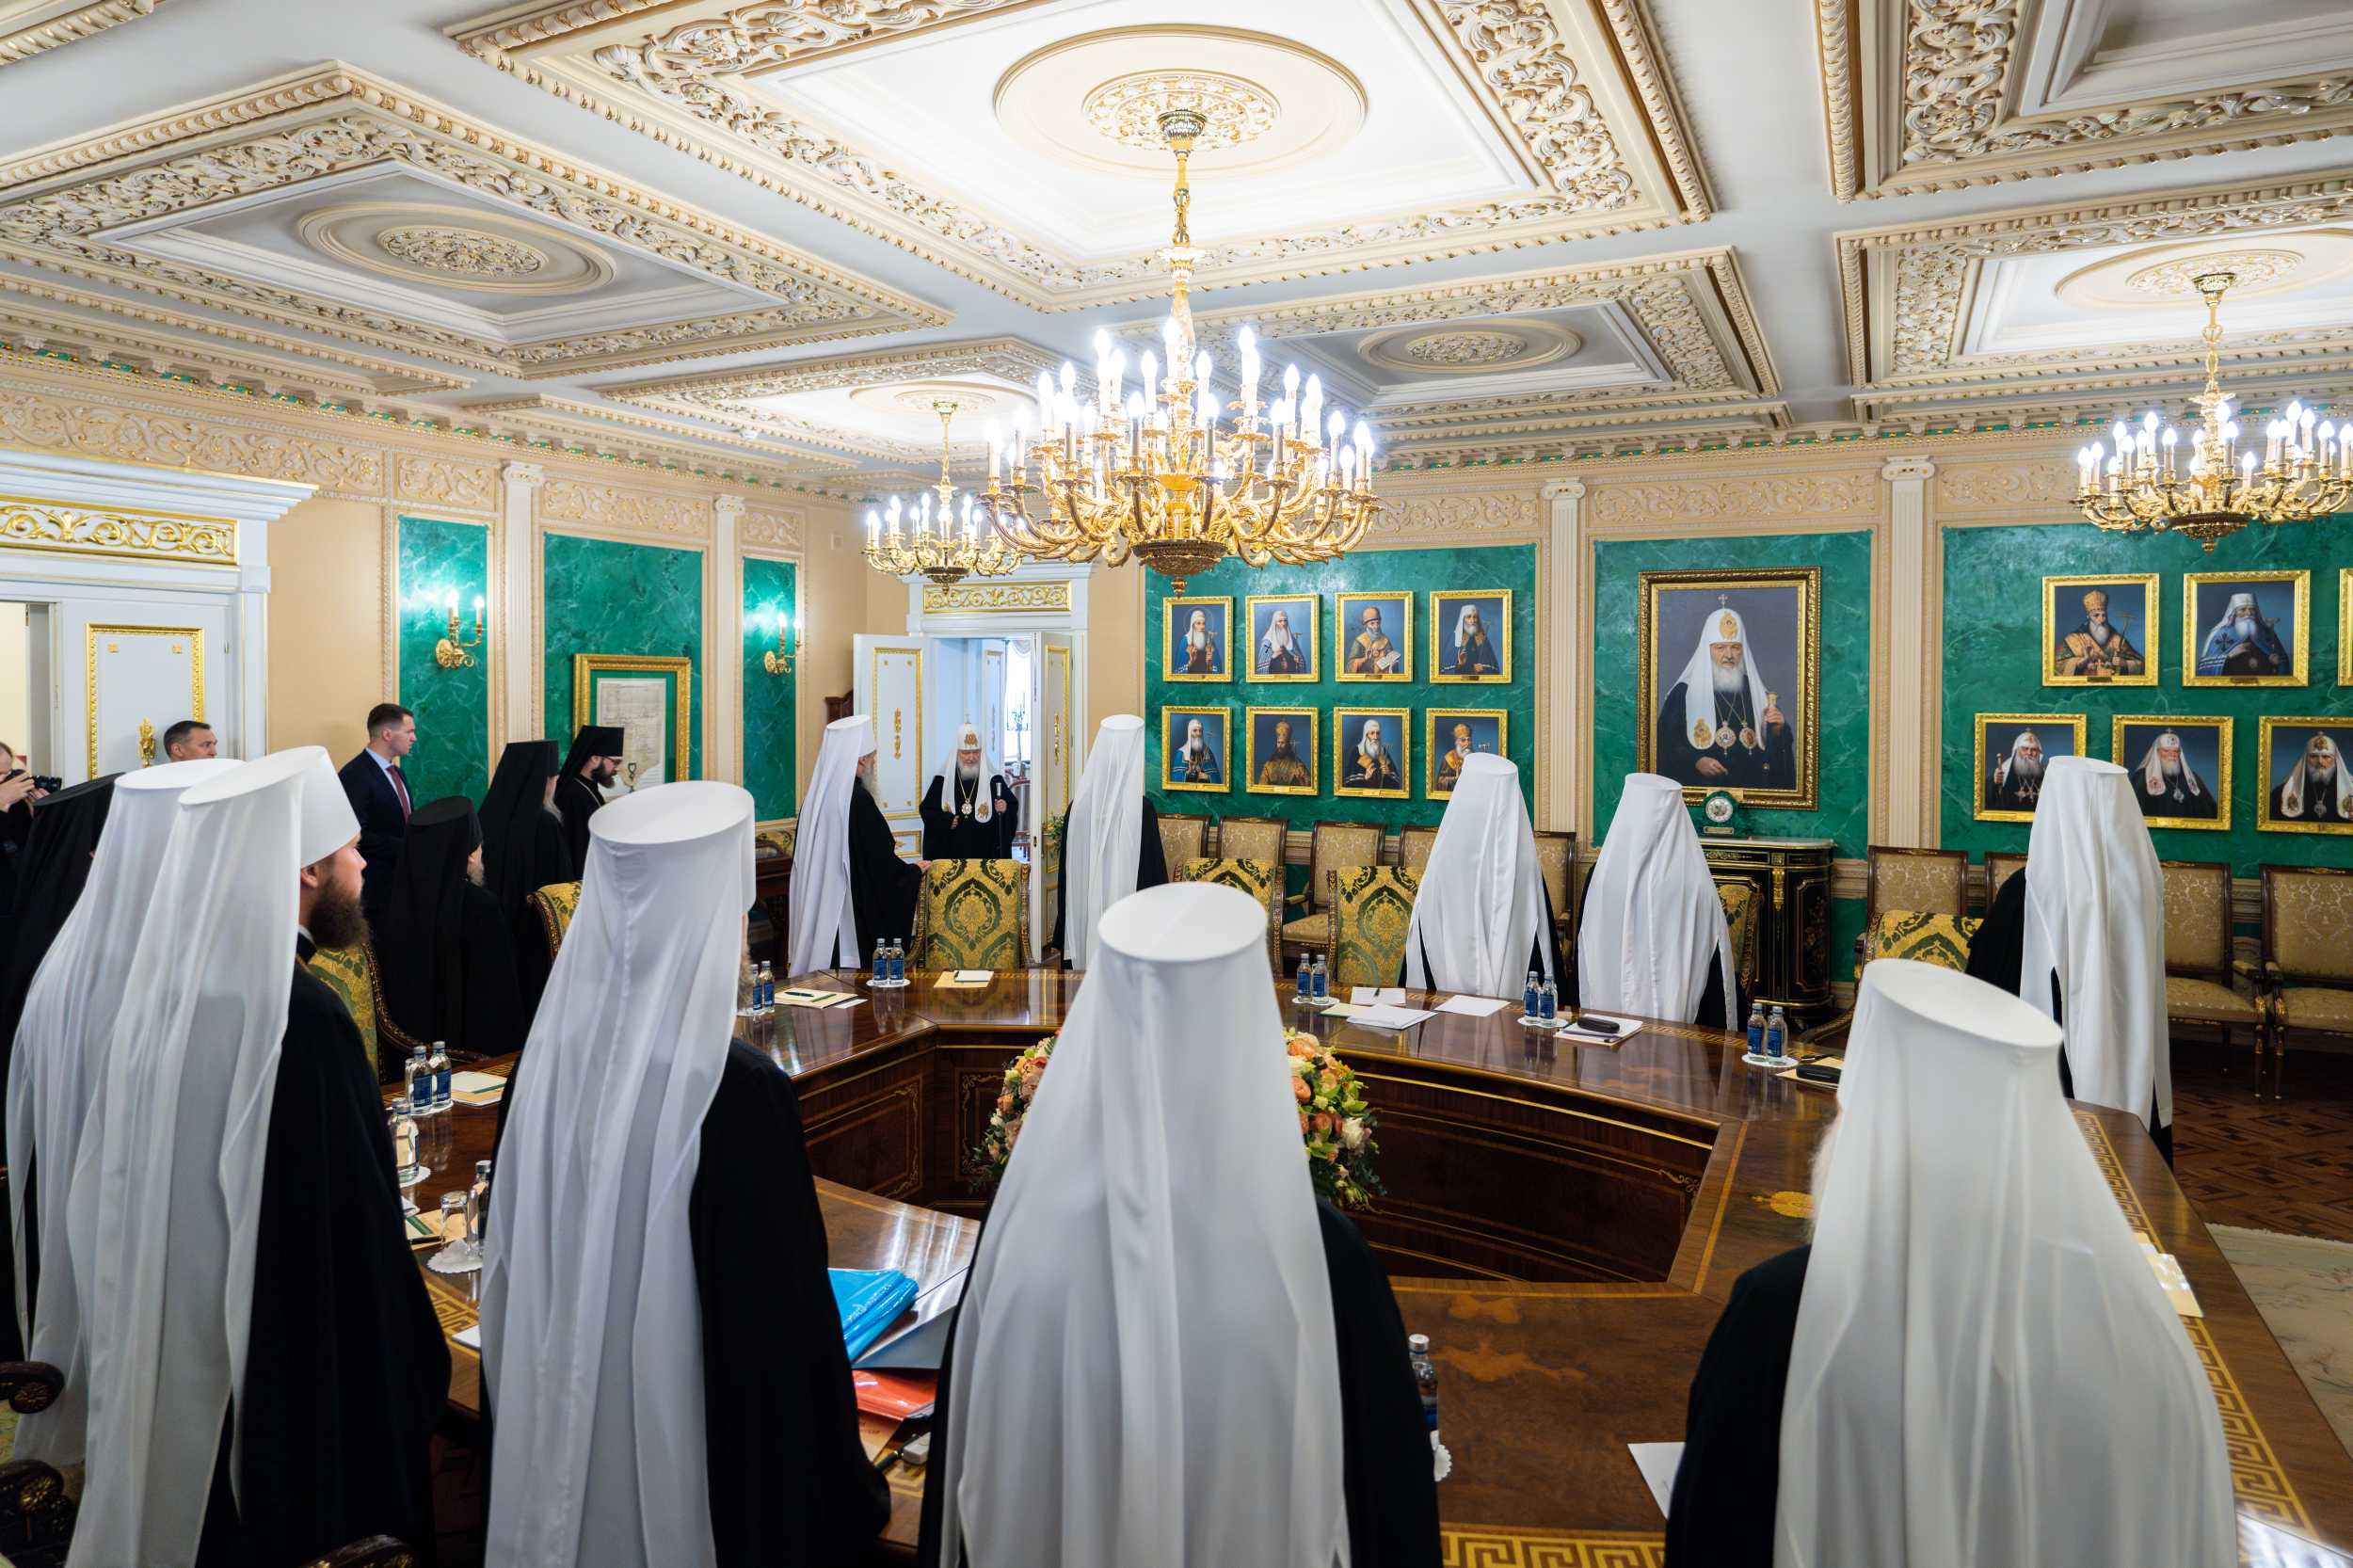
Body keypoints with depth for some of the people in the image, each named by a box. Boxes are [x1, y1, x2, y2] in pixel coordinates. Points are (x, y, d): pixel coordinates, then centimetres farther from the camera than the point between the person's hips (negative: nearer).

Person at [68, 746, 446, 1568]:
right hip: (283, 1375, -8)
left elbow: (112, 1190, 9)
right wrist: (409, 1376, -14)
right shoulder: (304, 1019, -28)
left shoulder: (167, 979, -3)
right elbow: (352, 1238, -25)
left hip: (161, 1355, 8)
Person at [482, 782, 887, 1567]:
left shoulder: (554, 1052, -9)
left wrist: (514, 1427, 19)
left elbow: (509, 1265, 4)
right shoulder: (738, 1090, -27)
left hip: (557, 1438, 5)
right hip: (689, 1448, -5)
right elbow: (784, 1319, -21)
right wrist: (842, 1496, -8)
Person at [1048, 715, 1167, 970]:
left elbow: (1067, 873, 5)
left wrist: (1061, 937, 14)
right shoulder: (1142, 809, -13)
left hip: (1083, 920, 4)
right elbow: (1154, 873, -8)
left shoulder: (1078, 806, -1)